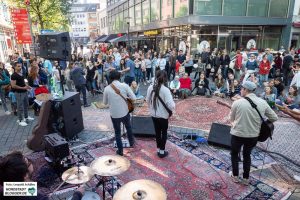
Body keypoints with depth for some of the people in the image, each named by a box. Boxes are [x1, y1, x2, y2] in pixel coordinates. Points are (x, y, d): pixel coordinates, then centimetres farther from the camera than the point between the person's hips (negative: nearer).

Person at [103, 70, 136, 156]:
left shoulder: (107, 89, -10)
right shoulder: (125, 85, -12)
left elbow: (105, 102, 2)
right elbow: (134, 98, -12)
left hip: (114, 114, -1)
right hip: (125, 112, 1)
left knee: (117, 132, 17)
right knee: (128, 127, 28)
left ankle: (120, 150, 28)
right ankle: (131, 142, 47)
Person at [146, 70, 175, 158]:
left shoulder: (150, 87, -8)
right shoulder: (165, 90, -23)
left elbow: (147, 100, 5)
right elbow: (171, 105, -26)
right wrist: (171, 109, -3)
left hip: (153, 115, 5)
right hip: (163, 115, -4)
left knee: (157, 132, 20)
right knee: (164, 133, 15)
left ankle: (158, 150, 34)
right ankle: (162, 151, 25)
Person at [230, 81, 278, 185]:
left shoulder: (237, 102, -16)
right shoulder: (263, 102, -6)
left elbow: (232, 119, -2)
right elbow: (274, 118, 2)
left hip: (238, 134, -3)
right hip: (254, 135, 3)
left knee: (234, 153, 22)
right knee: (247, 154, 26)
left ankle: (235, 176, 31)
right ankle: (246, 178, 33)